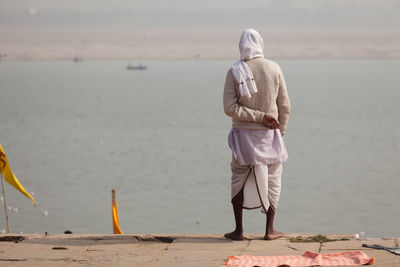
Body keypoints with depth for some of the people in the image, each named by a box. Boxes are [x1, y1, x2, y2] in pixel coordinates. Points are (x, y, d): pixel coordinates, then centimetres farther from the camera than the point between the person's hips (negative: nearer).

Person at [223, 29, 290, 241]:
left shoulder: (234, 72, -8)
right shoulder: (274, 69, -5)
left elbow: (230, 108, -13)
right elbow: (284, 106, -1)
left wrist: (258, 117, -10)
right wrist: (281, 132, 10)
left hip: (243, 135, 0)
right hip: (269, 134, 0)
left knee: (239, 180, 11)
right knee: (272, 180, 11)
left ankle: (239, 230, 13)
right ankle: (269, 230, 12)